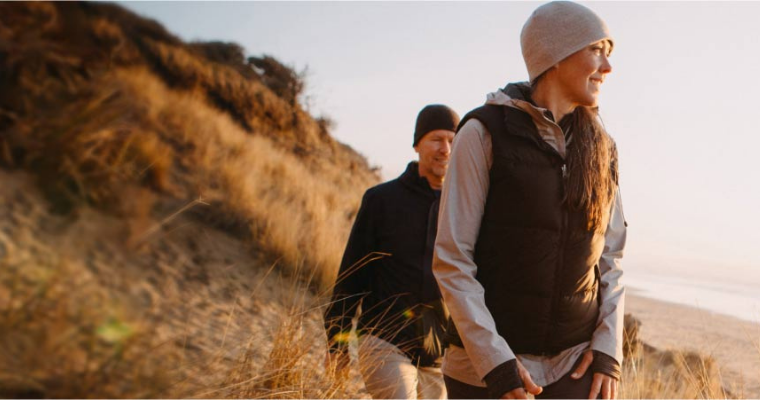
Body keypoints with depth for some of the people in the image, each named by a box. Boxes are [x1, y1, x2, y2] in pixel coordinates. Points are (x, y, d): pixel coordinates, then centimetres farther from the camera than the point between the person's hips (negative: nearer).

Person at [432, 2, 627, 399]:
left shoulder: (599, 148, 7)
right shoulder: (485, 132, -8)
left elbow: (610, 255, 11)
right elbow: (451, 259, -11)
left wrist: (609, 346, -2)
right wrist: (494, 359, -16)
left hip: (576, 359, 4)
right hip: (486, 357, -3)